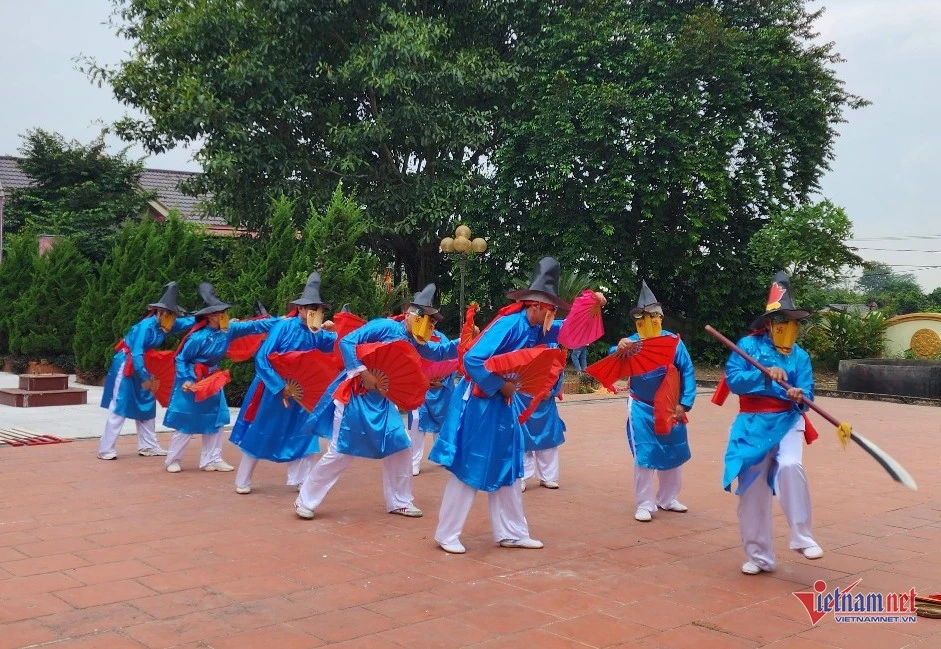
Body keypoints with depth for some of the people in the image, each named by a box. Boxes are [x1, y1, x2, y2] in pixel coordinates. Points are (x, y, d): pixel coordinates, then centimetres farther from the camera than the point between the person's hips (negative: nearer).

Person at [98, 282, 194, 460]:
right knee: (119, 407, -8)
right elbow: (136, 354, -29)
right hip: (126, 364, -9)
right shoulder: (146, 326, -27)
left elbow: (186, 323, 1)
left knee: (147, 404, 10)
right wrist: (145, 378, -28)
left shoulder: (164, 325, -3)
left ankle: (148, 446, 17)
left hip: (140, 365, 9)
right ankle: (105, 450, -3)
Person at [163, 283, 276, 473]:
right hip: (192, 381, -7)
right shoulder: (198, 337, -26)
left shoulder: (228, 330, -9)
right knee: (186, 424, 1)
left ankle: (212, 460, 14)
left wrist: (279, 321, -17)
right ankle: (172, 460, 16)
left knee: (216, 419, 6)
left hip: (212, 380, 7)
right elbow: (181, 359, -16)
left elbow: (253, 326, -9)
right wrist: (185, 380, -25)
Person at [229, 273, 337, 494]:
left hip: (300, 391, 5)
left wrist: (334, 332, -23)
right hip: (272, 389, -5)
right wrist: (281, 386, -23)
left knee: (303, 433, 3)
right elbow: (261, 358, -23)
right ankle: (242, 482, 21)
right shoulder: (284, 326, -20)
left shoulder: (317, 334, -5)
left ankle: (301, 480, 14)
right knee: (258, 434, 7)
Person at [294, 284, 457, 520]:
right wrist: (363, 372, -26)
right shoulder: (384, 326, -15)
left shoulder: (414, 343, 8)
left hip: (381, 400, 8)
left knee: (400, 446, 6)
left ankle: (399, 502, 20)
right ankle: (305, 500, 10)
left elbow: (440, 352, 11)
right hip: (355, 396, -8)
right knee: (340, 452, -4)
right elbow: (347, 342, -21)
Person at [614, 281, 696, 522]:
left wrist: (684, 403, -11)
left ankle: (667, 499, 34)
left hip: (669, 408, 3)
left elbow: (687, 372, -7)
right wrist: (619, 350, -44)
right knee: (644, 456, -2)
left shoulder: (673, 341, -10)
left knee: (673, 454, 15)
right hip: (642, 409, -2)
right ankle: (645, 505, 11)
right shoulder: (631, 342, -12)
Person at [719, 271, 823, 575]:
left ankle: (802, 537, -14)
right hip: (753, 425, 0)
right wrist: (765, 376, -26)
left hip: (787, 422, 1)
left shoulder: (800, 355, 4)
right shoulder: (748, 345, -3)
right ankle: (759, 555, 19)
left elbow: (806, 393, -2)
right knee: (752, 490, 4)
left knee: (790, 466, -30)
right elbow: (733, 379, -14)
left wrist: (799, 397, -25)